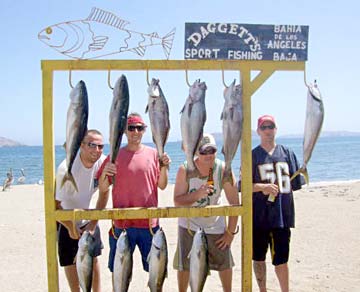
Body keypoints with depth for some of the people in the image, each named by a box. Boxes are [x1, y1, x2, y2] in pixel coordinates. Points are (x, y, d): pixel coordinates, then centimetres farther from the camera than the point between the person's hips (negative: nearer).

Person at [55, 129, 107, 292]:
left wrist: (93, 223, -4)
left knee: (93, 257, 12)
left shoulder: (103, 162, -19)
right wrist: (71, 228, -14)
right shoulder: (67, 169, -33)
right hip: (66, 221, -4)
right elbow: (54, 204, -25)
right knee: (70, 261, 6)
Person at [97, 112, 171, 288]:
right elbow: (102, 190, 3)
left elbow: (162, 186, 7)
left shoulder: (153, 154, 5)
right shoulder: (115, 156, 1)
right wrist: (104, 174, -16)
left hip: (149, 222, 1)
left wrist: (164, 167, -9)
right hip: (122, 223, -1)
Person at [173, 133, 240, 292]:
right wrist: (198, 194, -35)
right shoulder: (184, 170, -18)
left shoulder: (223, 169, -18)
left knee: (225, 263, 9)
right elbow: (177, 202, -18)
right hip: (189, 224, 0)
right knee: (184, 265, 5)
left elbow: (234, 203, -12)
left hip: (215, 225, 1)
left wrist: (231, 231, -9)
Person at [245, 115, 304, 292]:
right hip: (259, 215, 0)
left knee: (281, 259, 4)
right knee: (258, 257, 11)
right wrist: (264, 186, -20)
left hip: (282, 215, 1)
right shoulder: (252, 156, 0)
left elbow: (295, 183, 7)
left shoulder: (287, 153, 6)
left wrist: (273, 189, -5)